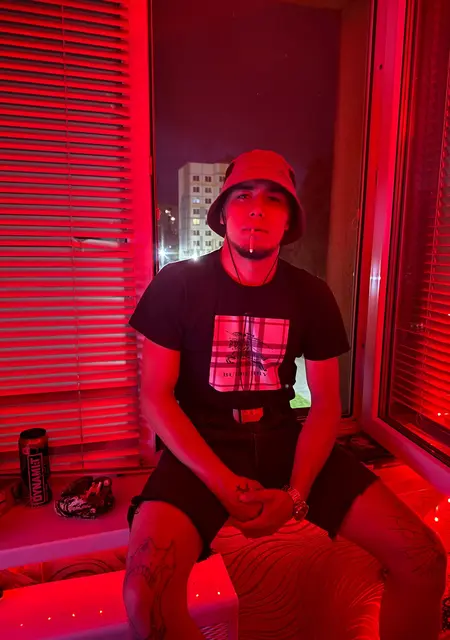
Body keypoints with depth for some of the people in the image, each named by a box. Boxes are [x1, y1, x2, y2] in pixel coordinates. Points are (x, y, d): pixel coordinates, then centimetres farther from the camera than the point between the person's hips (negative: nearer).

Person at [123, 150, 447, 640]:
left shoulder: (312, 296, 1)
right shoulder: (177, 284, -8)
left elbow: (326, 405, 3)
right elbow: (155, 396, -7)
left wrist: (295, 493, -12)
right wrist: (222, 483, -18)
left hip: (283, 439, 3)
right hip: (203, 445, -2)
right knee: (144, 594, -28)